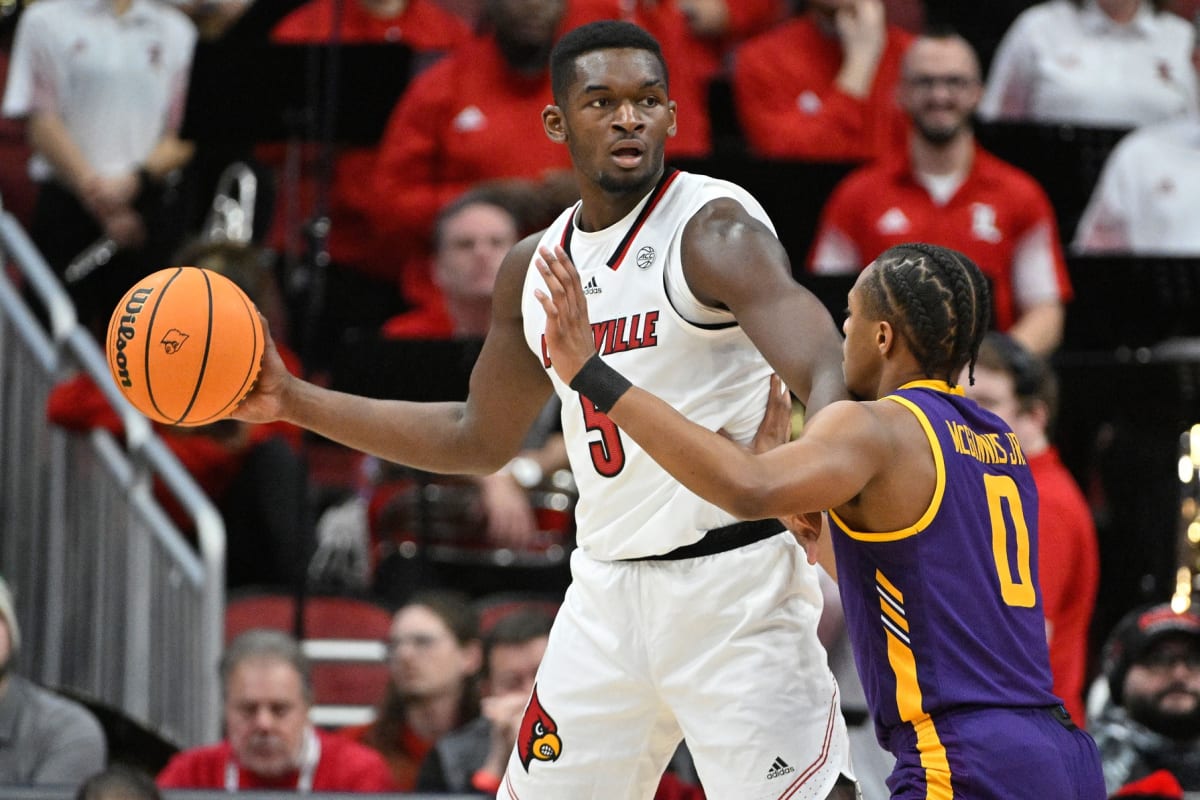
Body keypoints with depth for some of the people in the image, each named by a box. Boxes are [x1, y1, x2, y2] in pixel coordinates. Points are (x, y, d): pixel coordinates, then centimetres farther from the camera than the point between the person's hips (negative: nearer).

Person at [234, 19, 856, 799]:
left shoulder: (716, 226, -12)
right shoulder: (535, 267, 11)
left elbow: (822, 374, -28)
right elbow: (478, 439, 24)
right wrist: (295, 402, 19)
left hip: (732, 579, -7)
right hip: (608, 583, 7)